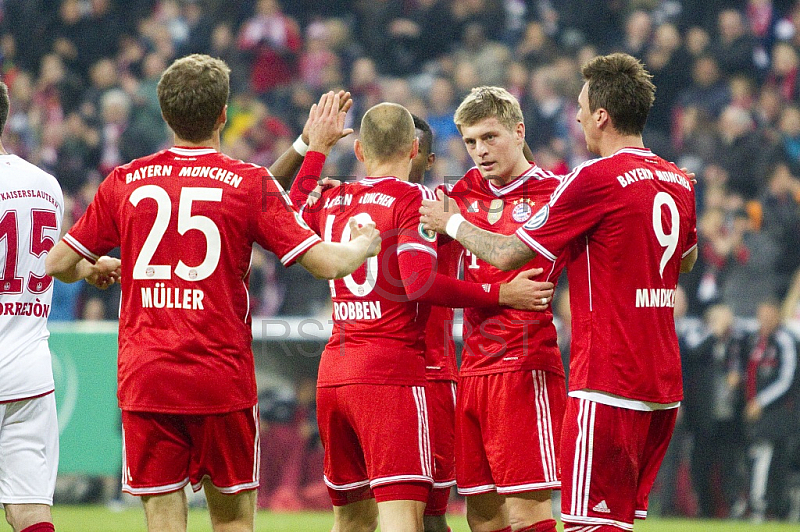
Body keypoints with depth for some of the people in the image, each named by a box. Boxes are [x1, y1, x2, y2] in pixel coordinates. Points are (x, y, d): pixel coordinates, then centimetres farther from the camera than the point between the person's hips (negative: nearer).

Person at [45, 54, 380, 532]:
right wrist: (364, 244, 15)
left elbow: (57, 263, 11)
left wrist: (98, 270, 33)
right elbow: (326, 262, -6)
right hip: (221, 376, -1)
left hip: (144, 379, 2)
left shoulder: (125, 182, 4)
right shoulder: (250, 183, -4)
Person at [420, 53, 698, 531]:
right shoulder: (680, 182, 10)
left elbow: (508, 255, -7)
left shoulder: (597, 178, -12)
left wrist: (450, 222, 10)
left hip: (609, 381, -8)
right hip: (665, 382, 8)